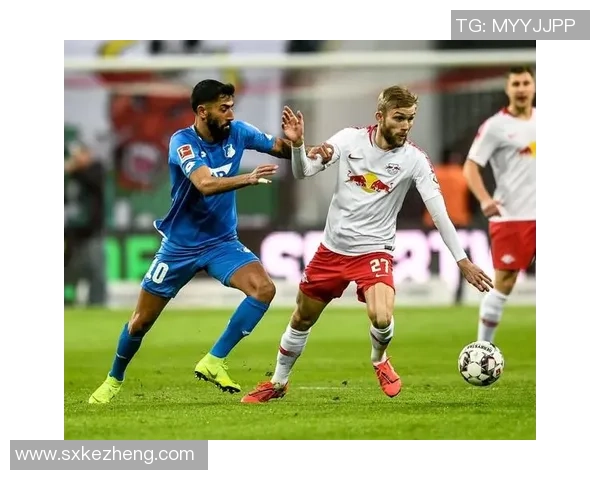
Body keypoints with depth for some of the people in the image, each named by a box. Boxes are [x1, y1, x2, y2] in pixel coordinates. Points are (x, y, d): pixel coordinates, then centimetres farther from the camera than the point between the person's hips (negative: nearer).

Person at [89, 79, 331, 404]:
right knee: (142, 320, 6)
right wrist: (248, 179, -51)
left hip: (222, 242, 3)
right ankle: (114, 379, 33)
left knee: (263, 289, -24)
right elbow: (205, 183, -36)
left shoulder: (237, 133, -7)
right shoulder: (182, 142, -20)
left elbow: (282, 150, 2)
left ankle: (213, 362, -15)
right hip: (180, 245, -3)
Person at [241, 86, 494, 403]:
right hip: (333, 247, 3)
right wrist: (297, 144, -27)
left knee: (382, 318, -27)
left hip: (374, 250, -3)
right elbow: (303, 172, -6)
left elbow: (438, 210, -14)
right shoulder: (350, 139, -7)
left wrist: (462, 260, -19)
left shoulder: (414, 160, -12)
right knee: (301, 319, 14)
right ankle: (278, 383, 37)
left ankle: (379, 360, 8)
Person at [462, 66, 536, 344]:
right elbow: (471, 166, -10)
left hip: (541, 215, 5)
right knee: (504, 283, -5)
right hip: (510, 217, -5)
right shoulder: (495, 126, -7)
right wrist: (484, 198, -25)